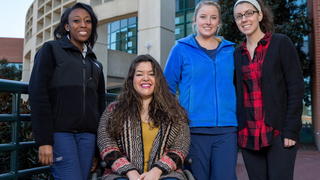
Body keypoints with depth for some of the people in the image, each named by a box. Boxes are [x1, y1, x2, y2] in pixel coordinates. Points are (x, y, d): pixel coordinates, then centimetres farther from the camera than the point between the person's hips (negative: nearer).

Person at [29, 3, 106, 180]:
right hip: (59, 132, -5)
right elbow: (38, 94, -6)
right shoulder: (51, 49, 3)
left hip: (87, 134, 5)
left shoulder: (94, 62, 19)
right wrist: (44, 140, -13)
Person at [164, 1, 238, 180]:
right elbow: (168, 87, 4)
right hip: (194, 128, -2)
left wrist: (239, 119, 12)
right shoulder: (181, 49, 3)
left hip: (227, 128, 2)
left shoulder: (230, 50, 12)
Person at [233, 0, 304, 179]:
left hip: (279, 133, -4)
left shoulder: (281, 43, -1)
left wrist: (291, 130, -12)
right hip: (248, 135, 4)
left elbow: (296, 89, -6)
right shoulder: (237, 54, 12)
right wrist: (238, 131, 6)